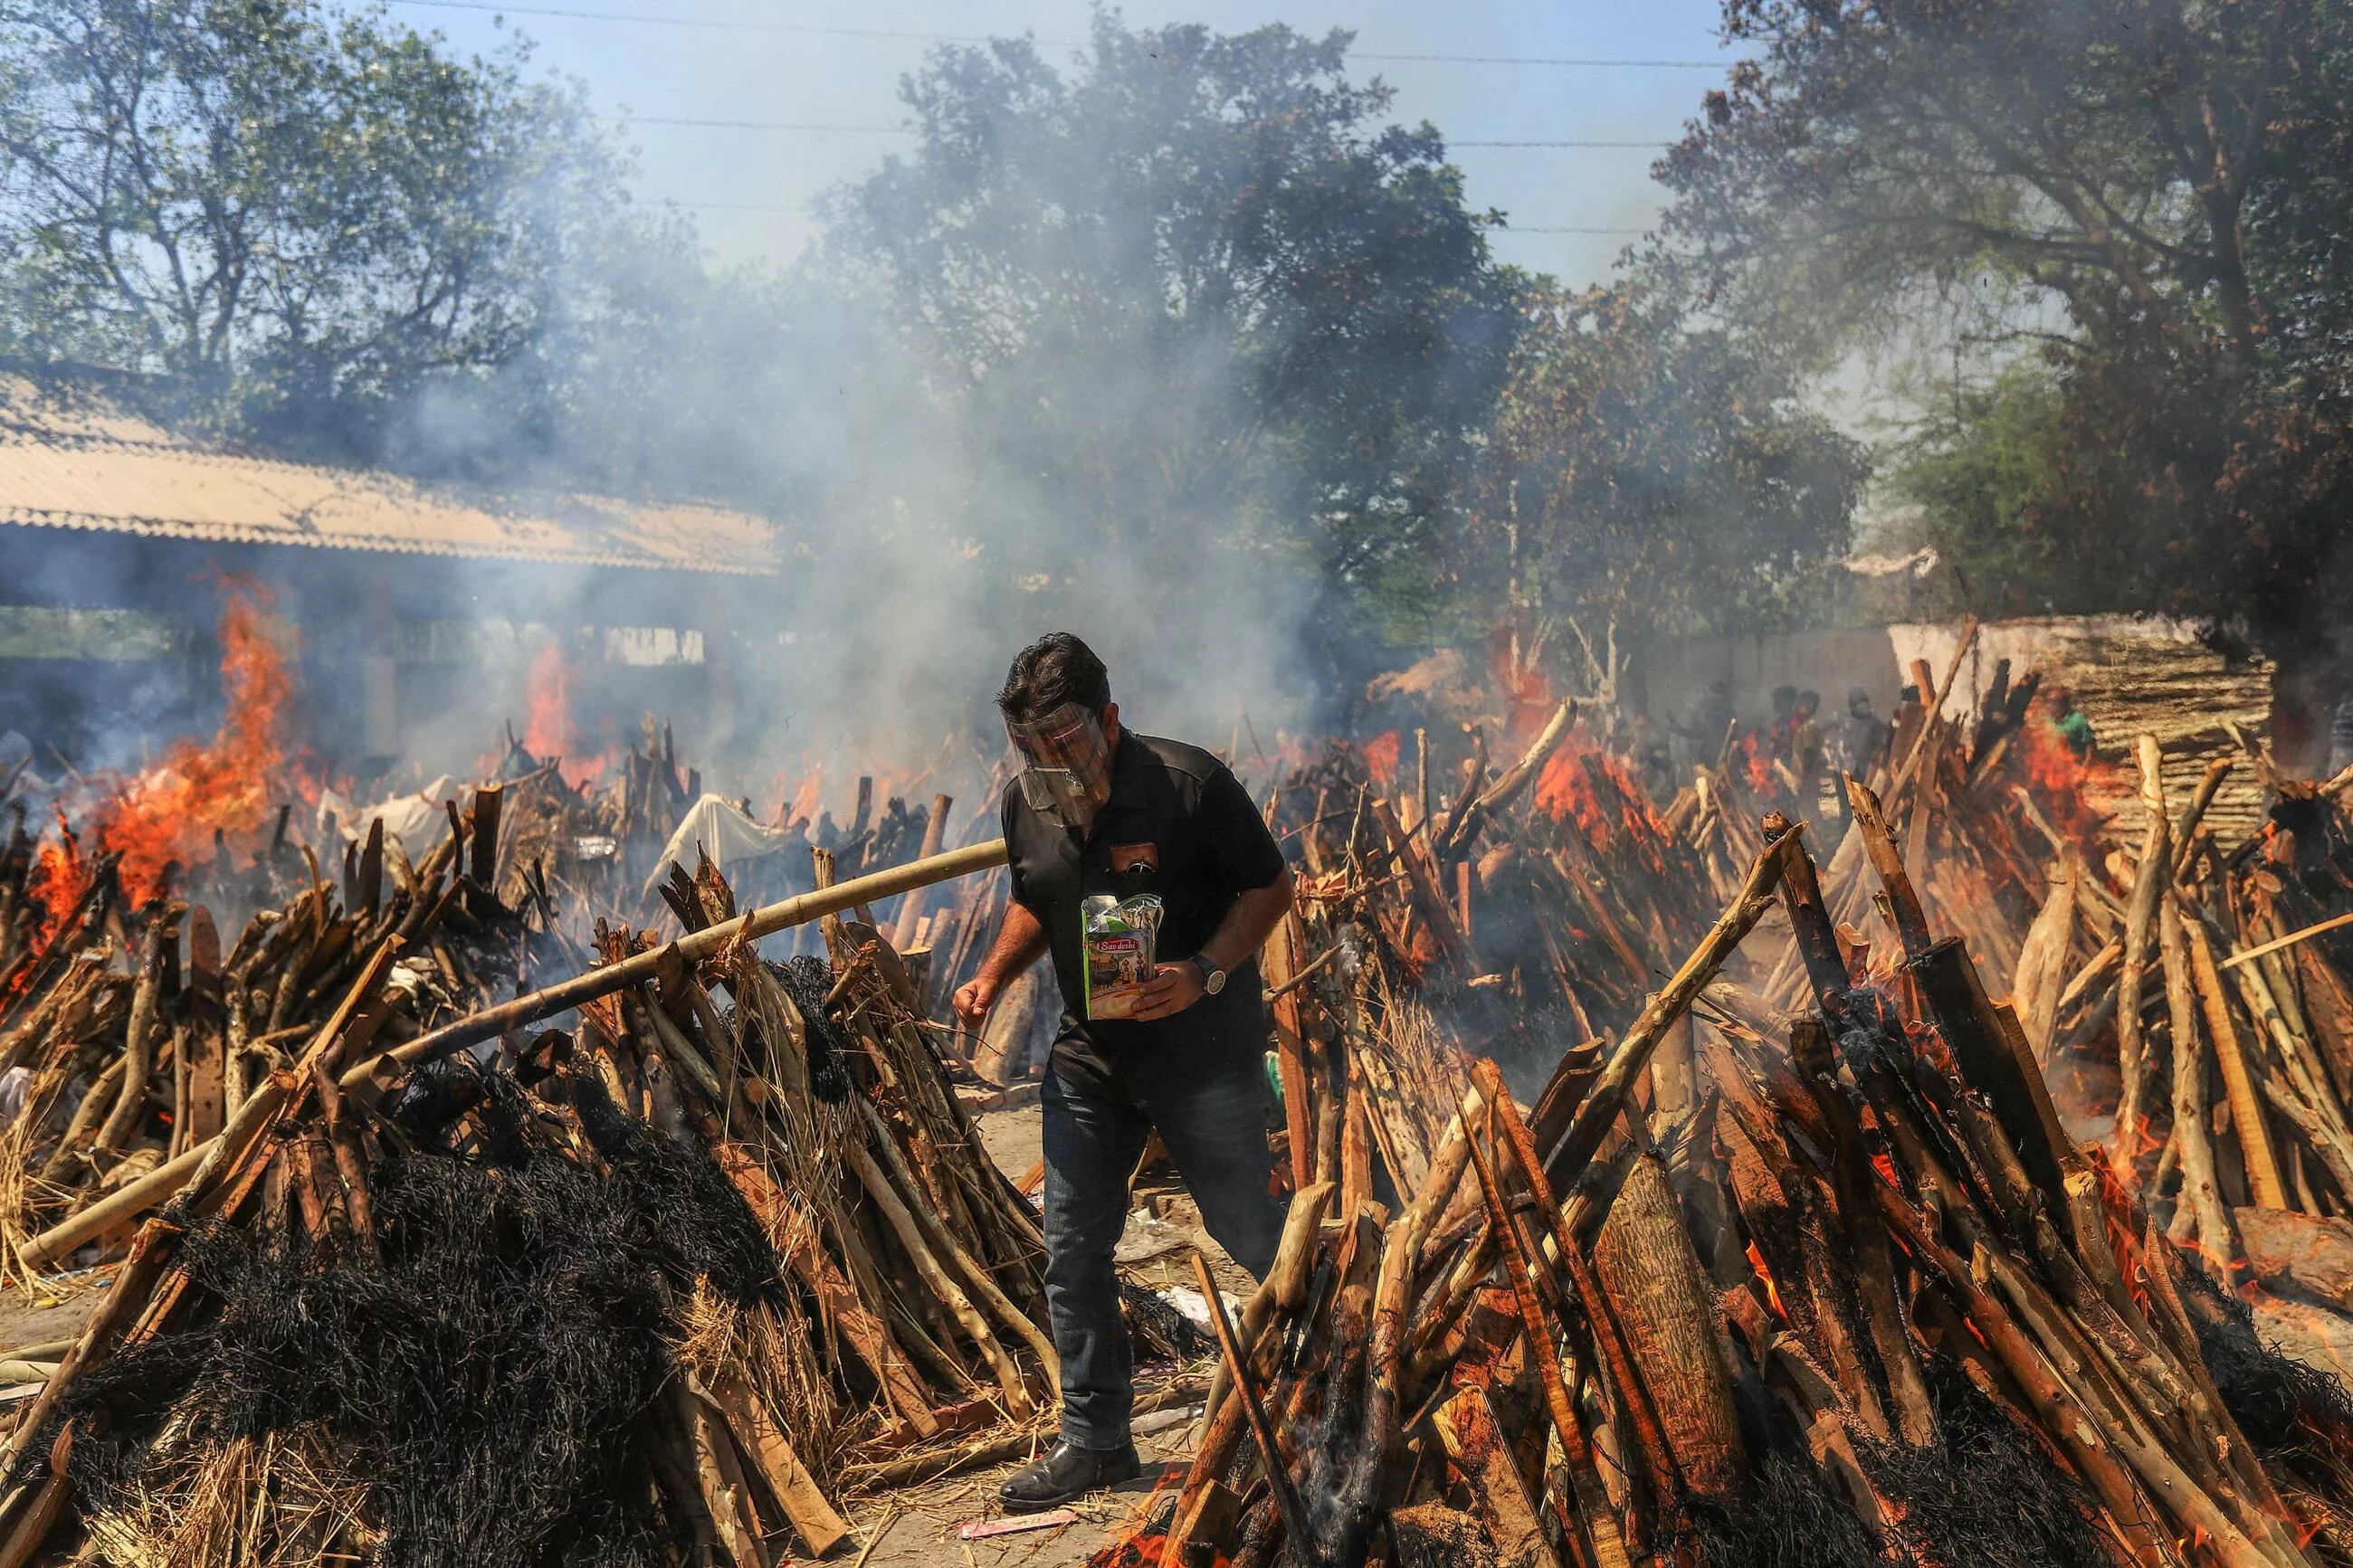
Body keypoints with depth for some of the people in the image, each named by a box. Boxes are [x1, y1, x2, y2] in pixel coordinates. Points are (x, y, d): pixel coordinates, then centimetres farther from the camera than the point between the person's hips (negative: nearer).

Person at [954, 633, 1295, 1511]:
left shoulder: (1187, 783, -18)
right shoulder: (1026, 803, 0)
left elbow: (1270, 886, -10)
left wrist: (1203, 973, -24)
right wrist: (994, 976, -2)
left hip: (1203, 1051, -5)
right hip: (1089, 1054, 5)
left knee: (1247, 1232, 6)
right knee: (1072, 1253, 6)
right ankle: (1093, 1439, 21)